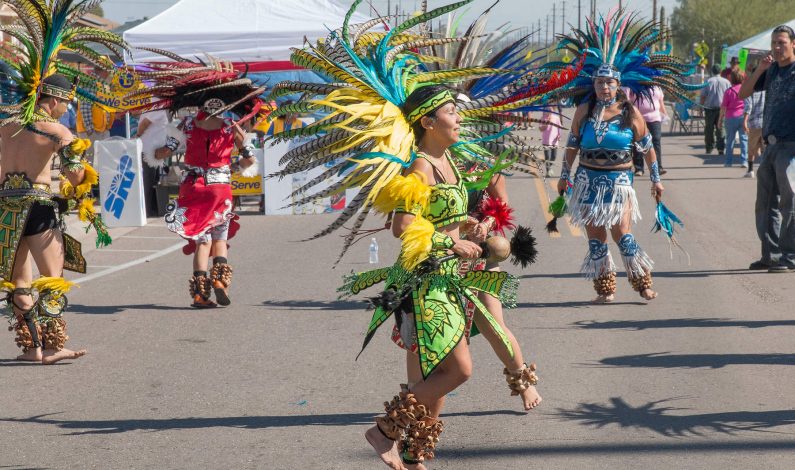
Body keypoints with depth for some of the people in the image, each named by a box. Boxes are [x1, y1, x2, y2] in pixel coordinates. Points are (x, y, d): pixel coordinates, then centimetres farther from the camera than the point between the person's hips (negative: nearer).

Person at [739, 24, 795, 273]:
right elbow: (743, 93, 13)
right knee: (766, 203, 10)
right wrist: (759, 69, -1)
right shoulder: (771, 71, 14)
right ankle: (771, 255, 16)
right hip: (771, 145, 7)